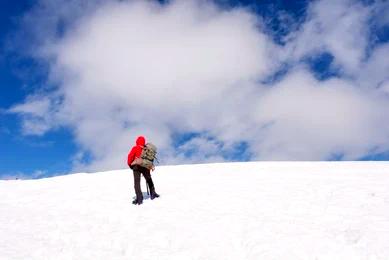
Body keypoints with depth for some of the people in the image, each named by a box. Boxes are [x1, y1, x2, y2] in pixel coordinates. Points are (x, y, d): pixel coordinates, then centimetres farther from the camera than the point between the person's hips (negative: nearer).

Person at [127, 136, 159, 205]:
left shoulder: (135, 148, -2)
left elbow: (130, 156, -9)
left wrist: (130, 164, 5)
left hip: (137, 167, -4)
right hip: (145, 167, 4)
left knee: (137, 182, -2)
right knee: (149, 180, 23)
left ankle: (139, 198, -12)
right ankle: (153, 193, 32)